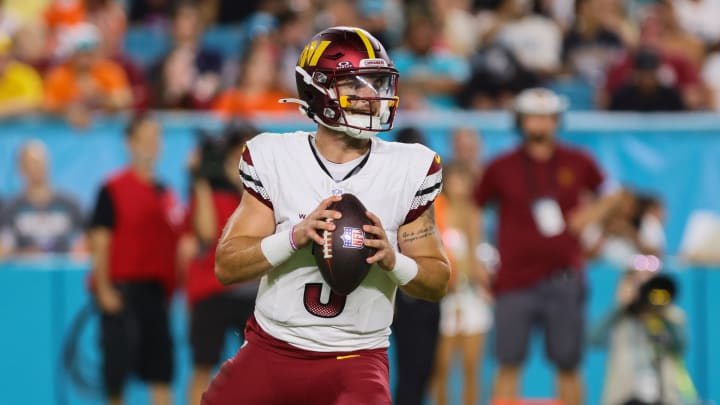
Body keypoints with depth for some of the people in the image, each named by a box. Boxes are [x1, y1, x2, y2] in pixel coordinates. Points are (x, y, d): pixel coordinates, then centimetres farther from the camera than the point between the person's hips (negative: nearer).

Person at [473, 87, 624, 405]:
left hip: (563, 281, 1)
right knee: (509, 364, -4)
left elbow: (609, 194, 22)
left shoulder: (577, 163, 7)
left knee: (568, 365, 4)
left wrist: (591, 213, 1)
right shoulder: (501, 168, 3)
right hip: (515, 283, -1)